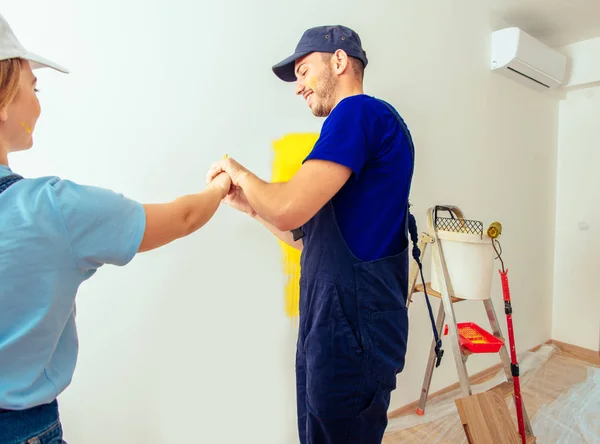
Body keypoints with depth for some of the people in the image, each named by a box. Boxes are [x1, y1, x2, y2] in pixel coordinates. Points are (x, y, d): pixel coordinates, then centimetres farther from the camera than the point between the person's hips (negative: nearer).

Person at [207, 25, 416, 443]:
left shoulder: (359, 111, -12)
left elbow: (289, 208, -23)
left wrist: (240, 173, -4)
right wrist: (252, 206, 11)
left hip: (353, 327, -9)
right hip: (330, 324, 9)